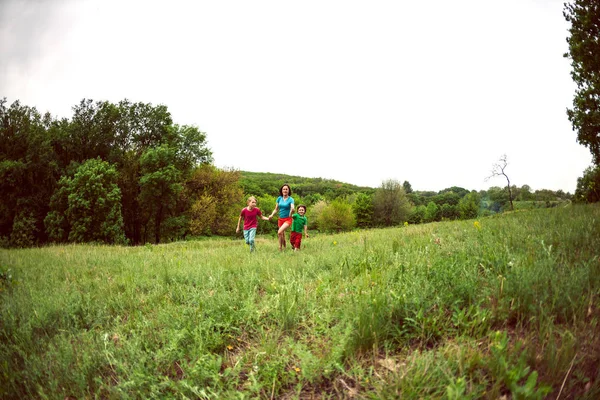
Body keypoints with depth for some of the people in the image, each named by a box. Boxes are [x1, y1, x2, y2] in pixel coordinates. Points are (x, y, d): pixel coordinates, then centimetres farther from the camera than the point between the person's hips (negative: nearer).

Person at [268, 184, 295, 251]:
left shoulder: (291, 199, -9)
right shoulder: (279, 198, 3)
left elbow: (292, 208, -25)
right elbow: (276, 209, 8)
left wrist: (290, 214, -40)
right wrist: (272, 215, -6)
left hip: (287, 219, -5)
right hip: (280, 219, 5)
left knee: (279, 232, -25)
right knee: (282, 235, 13)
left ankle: (280, 248, -12)